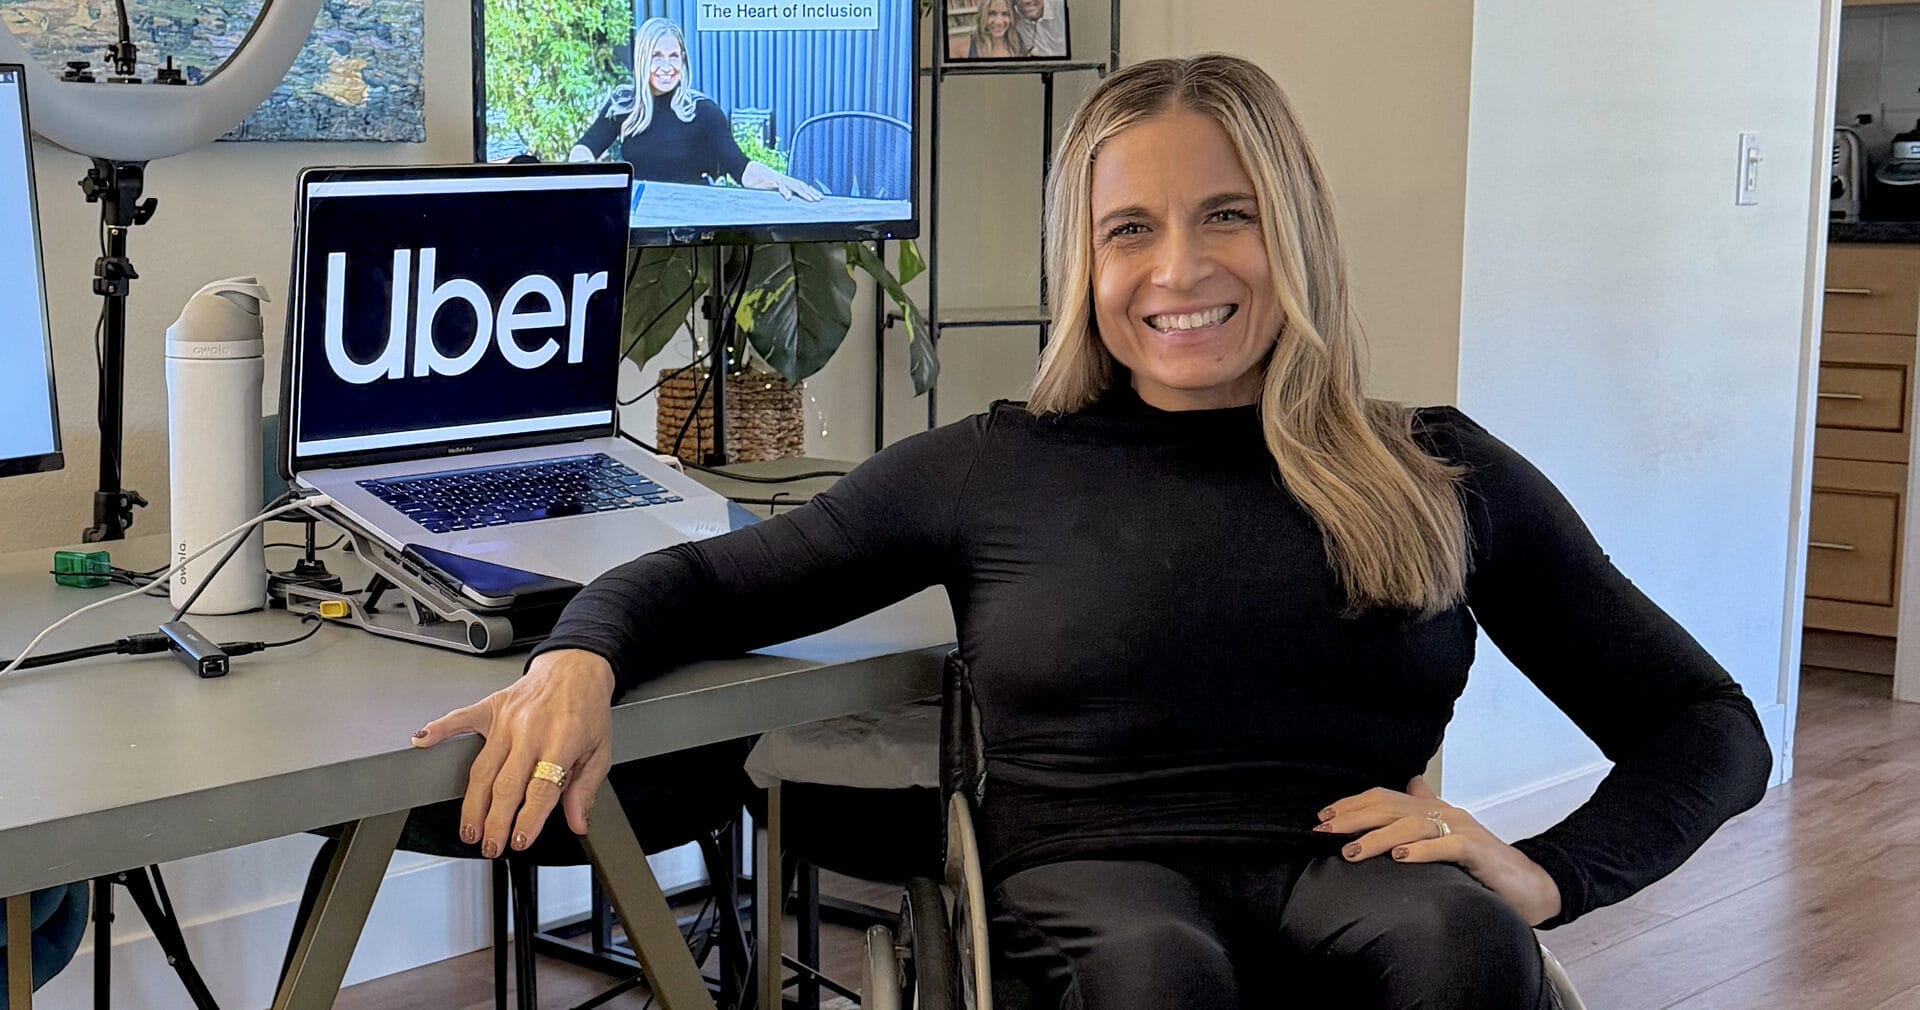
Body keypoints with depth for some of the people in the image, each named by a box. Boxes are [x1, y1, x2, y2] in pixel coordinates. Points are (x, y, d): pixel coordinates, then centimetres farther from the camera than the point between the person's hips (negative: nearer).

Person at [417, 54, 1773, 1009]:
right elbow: (705, 580, 19)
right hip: (1088, 885, 0)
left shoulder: (1442, 474, 13)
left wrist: (1548, 876, -5)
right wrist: (583, 656, -6)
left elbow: (1711, 728, 15)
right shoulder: (996, 467, 12)